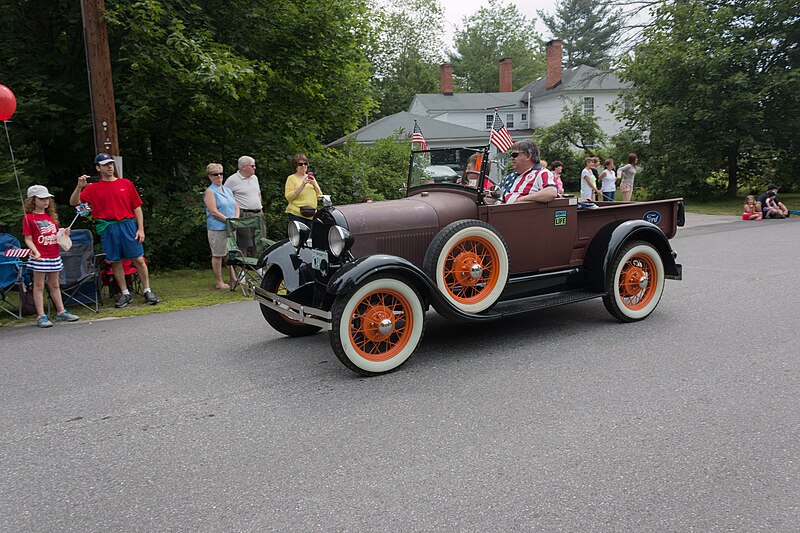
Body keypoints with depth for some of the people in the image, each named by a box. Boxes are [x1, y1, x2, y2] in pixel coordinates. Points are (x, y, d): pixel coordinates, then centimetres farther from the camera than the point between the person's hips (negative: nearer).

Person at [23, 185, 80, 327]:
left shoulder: (51, 216, 13)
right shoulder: (29, 217, -6)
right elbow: (28, 239, -8)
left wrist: (64, 234, 1)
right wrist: (35, 251, -23)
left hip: (54, 256, 6)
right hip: (40, 257, -6)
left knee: (55, 285, 15)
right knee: (39, 286, 1)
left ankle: (61, 312, 23)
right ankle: (41, 316, 4)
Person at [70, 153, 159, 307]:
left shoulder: (126, 184, 7)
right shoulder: (93, 188, 7)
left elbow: (137, 207, 7)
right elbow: (74, 202, 3)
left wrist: (140, 229, 0)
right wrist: (79, 187, -14)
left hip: (128, 225, -1)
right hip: (107, 229, 1)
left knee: (139, 259, -3)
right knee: (115, 262, 5)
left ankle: (147, 291, 7)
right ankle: (125, 294, 16)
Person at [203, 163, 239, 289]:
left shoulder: (228, 190, 16)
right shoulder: (209, 192, -5)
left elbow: (236, 207, 16)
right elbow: (214, 212, -14)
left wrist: (236, 219, -3)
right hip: (217, 228, -6)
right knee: (218, 255, 0)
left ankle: (233, 279, 18)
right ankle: (219, 281, 7)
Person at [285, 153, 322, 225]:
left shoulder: (311, 177, 19)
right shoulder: (291, 178, 4)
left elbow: (320, 196, 15)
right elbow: (288, 197, -8)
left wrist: (314, 184, -2)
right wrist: (302, 185, -13)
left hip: (312, 215, 5)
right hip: (297, 214, -4)